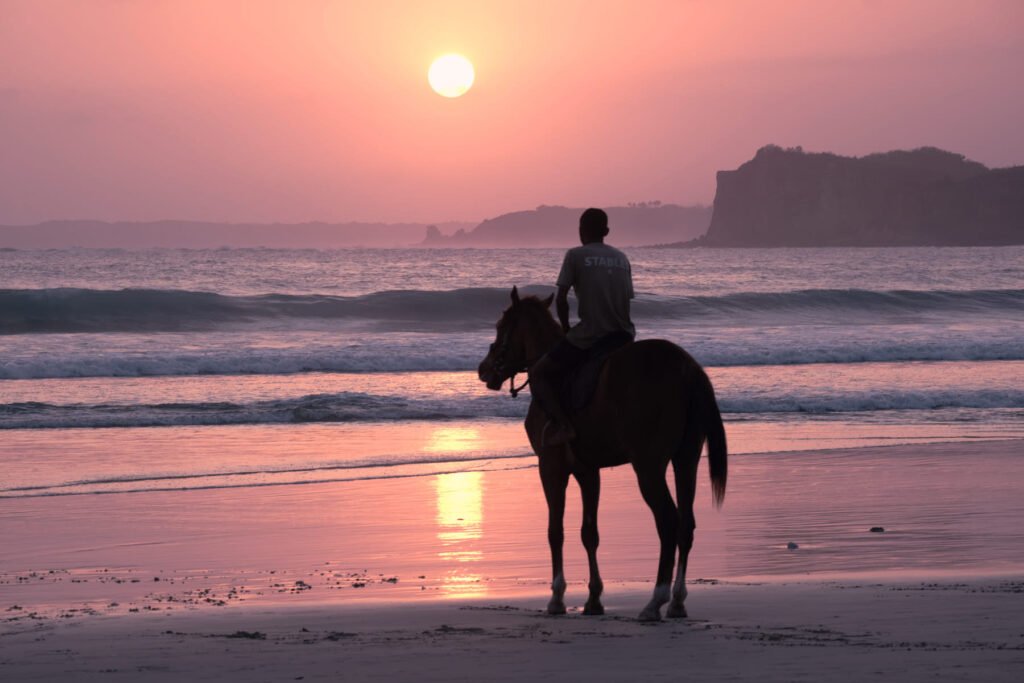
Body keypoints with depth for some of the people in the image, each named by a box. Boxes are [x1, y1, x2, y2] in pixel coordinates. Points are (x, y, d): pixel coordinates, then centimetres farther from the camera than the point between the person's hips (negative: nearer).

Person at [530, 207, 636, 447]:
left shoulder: (576, 256, -3)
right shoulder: (622, 258, 13)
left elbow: (561, 299, -7)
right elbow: (626, 301, 13)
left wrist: (566, 328, 8)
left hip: (588, 337, -5)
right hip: (623, 335, 5)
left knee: (538, 374, 8)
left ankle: (562, 423, -14)